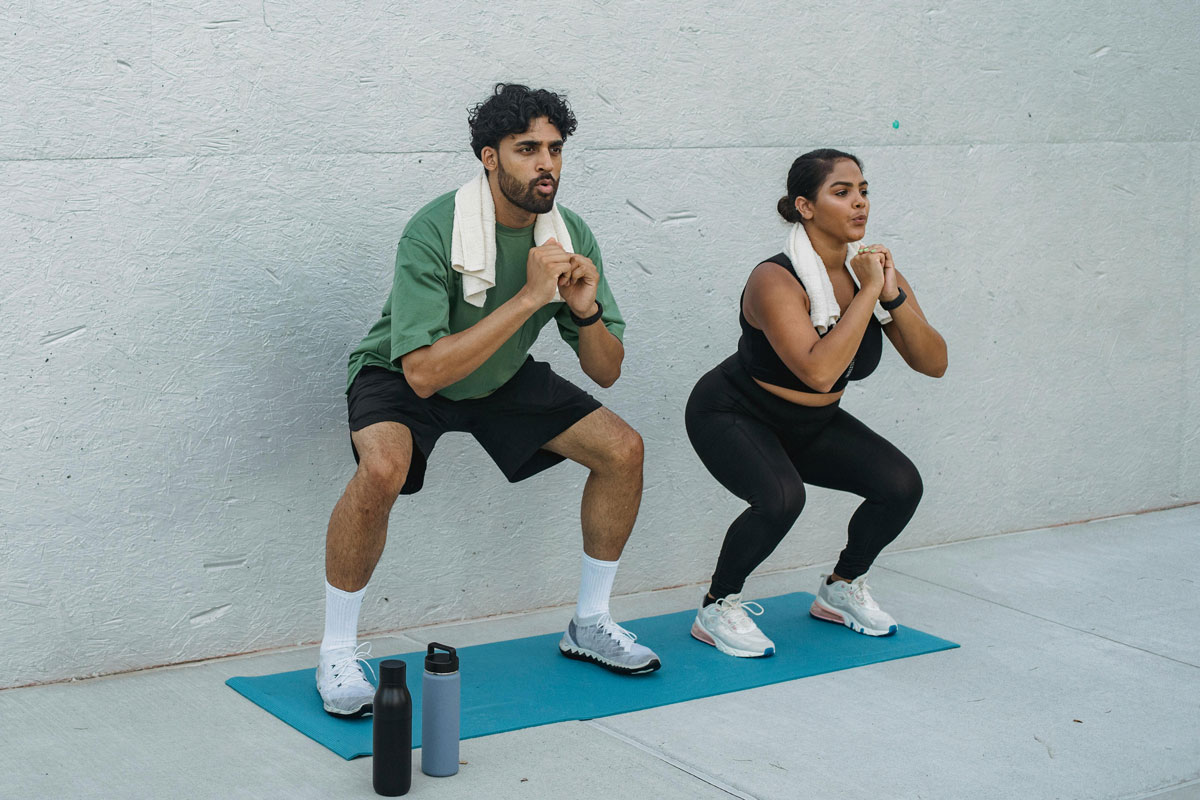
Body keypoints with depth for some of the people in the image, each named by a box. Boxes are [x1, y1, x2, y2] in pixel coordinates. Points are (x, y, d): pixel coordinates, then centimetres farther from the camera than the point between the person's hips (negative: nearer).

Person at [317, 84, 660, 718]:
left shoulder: (569, 235, -13)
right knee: (383, 469, -36)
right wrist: (528, 297, -40)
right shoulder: (433, 231, -31)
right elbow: (424, 372, -39)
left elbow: (605, 372, -7)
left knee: (623, 449, -5)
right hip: (401, 378, -6)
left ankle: (589, 624, 14)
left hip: (504, 378, 6)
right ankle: (337, 655, -17)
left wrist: (586, 310, -29)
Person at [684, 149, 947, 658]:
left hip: (812, 423, 7)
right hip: (732, 415, -7)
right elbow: (819, 371, -42)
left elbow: (934, 364, -11)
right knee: (781, 498, -33)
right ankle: (716, 609, -8)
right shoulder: (777, 281, -28)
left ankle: (841, 589, 15)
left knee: (901, 485, -10)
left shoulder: (871, 269, -8)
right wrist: (868, 292, -36)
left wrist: (894, 296, -25)